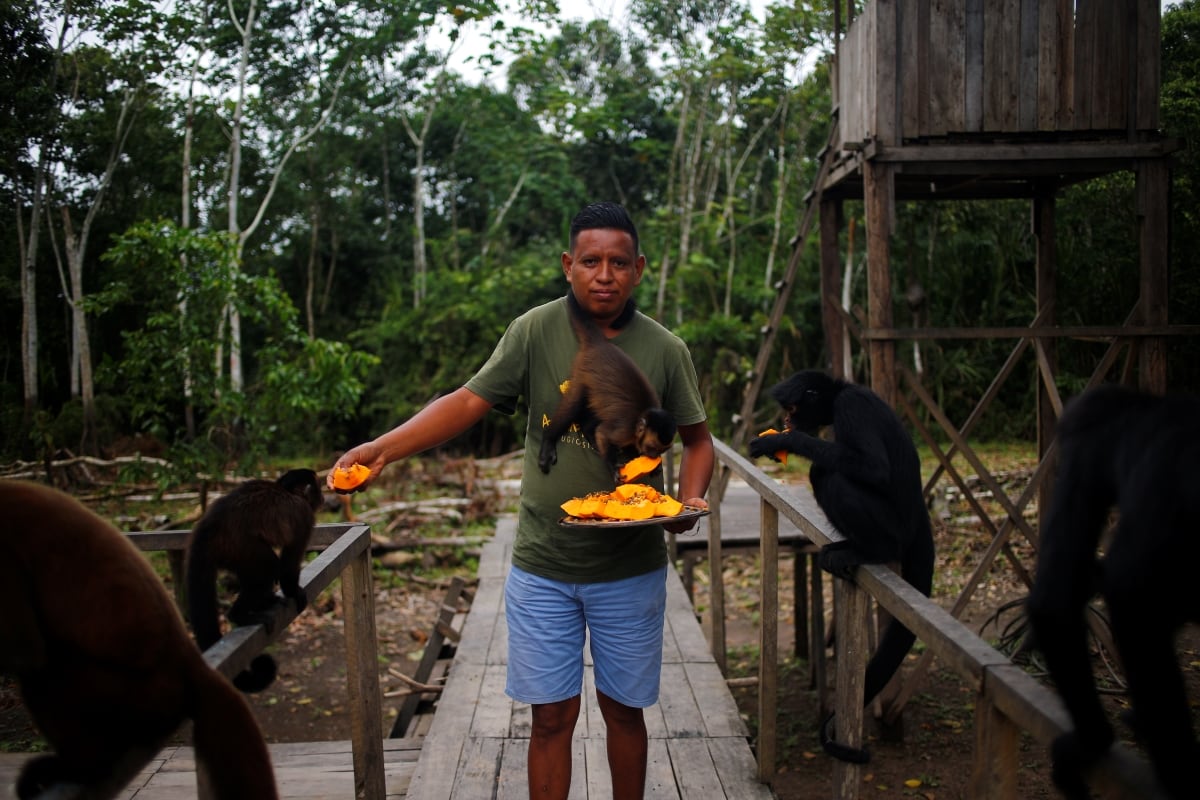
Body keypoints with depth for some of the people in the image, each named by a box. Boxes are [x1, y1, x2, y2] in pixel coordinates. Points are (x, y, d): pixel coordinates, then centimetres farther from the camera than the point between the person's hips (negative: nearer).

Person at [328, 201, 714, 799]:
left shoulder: (664, 350, -2)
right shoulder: (536, 331, -6)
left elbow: (697, 439, 9)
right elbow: (469, 401, -8)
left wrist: (689, 500, -11)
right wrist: (381, 449, -21)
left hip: (631, 569, 1)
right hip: (543, 568, -1)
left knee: (623, 710, 14)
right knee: (551, 716, 6)